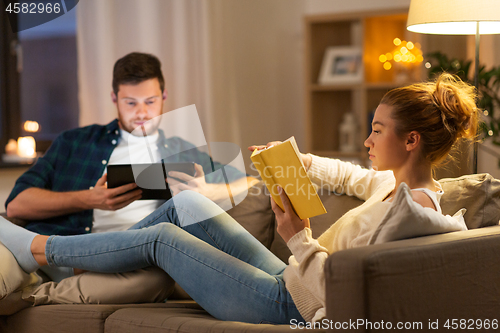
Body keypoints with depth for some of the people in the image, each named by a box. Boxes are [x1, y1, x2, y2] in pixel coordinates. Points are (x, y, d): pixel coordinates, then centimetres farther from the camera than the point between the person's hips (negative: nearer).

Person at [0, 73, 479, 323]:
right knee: (185, 204, 12)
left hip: (287, 308, -9)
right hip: (287, 282, 9)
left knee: (159, 238, 0)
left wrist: (298, 238, -26)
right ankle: (81, 260, 26)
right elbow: (347, 175, 27)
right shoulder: (397, 182, 4)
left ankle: (40, 249, 19)